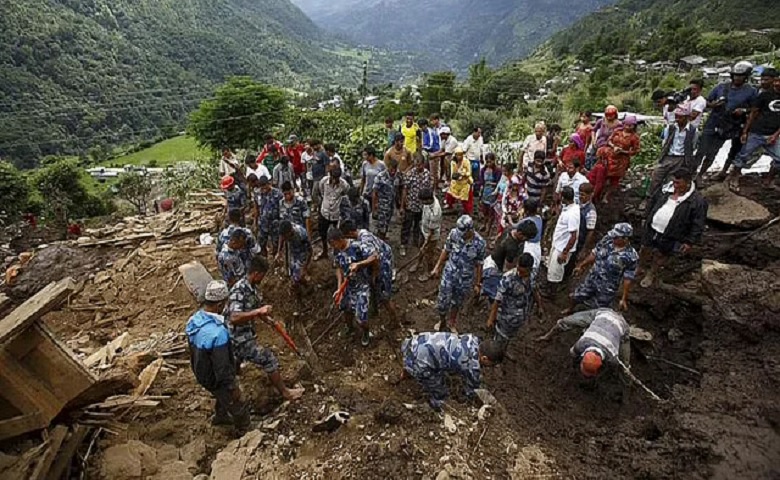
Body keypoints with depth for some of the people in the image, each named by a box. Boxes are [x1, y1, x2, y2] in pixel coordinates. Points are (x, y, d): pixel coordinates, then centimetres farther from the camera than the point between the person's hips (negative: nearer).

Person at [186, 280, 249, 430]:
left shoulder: (194, 319, -13)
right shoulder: (217, 333, -41)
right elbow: (222, 367, -30)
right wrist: (233, 387, -15)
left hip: (202, 374, 8)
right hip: (217, 380, -8)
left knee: (222, 397, 36)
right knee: (239, 410, 17)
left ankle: (220, 417, 61)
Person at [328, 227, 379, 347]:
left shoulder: (357, 246, -28)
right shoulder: (337, 251, -8)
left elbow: (376, 256, -28)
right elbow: (339, 268, 0)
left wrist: (358, 264, -35)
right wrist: (339, 286, -10)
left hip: (362, 286, -6)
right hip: (348, 285, 6)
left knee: (360, 316, -5)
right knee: (346, 309, 22)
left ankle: (365, 333, 30)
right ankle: (350, 328, 54)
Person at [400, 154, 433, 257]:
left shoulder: (428, 174, -6)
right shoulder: (409, 174, -14)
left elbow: (430, 189, 2)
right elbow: (405, 190, -9)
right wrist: (402, 206, -8)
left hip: (423, 206, 3)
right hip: (410, 205, -3)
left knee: (418, 225, 20)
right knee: (407, 226, 8)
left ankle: (416, 241, 41)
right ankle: (403, 245, 21)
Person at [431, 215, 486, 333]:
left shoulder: (480, 243, -21)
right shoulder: (454, 233, -17)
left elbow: (479, 265, -8)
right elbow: (446, 251, -1)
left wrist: (477, 284, 0)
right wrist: (437, 267, 4)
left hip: (465, 279, -1)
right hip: (449, 273, 1)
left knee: (457, 302, 19)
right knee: (443, 301, 7)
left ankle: (451, 323, 45)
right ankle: (442, 321, 38)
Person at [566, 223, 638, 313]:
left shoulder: (631, 257, -23)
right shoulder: (607, 240, -12)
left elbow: (628, 279, -16)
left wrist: (624, 299, -12)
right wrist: (581, 266, 13)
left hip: (608, 289, -5)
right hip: (591, 279, 5)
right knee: (576, 296, 20)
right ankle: (570, 309, 50)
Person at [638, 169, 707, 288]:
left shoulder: (697, 201, -20)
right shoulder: (666, 189, -6)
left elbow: (698, 224, -14)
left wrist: (690, 241, -12)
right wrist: (647, 219, 16)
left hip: (668, 237, -4)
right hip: (652, 229, 4)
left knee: (660, 256, 16)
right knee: (644, 250, 20)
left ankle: (651, 275, 41)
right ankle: (639, 268, 47)